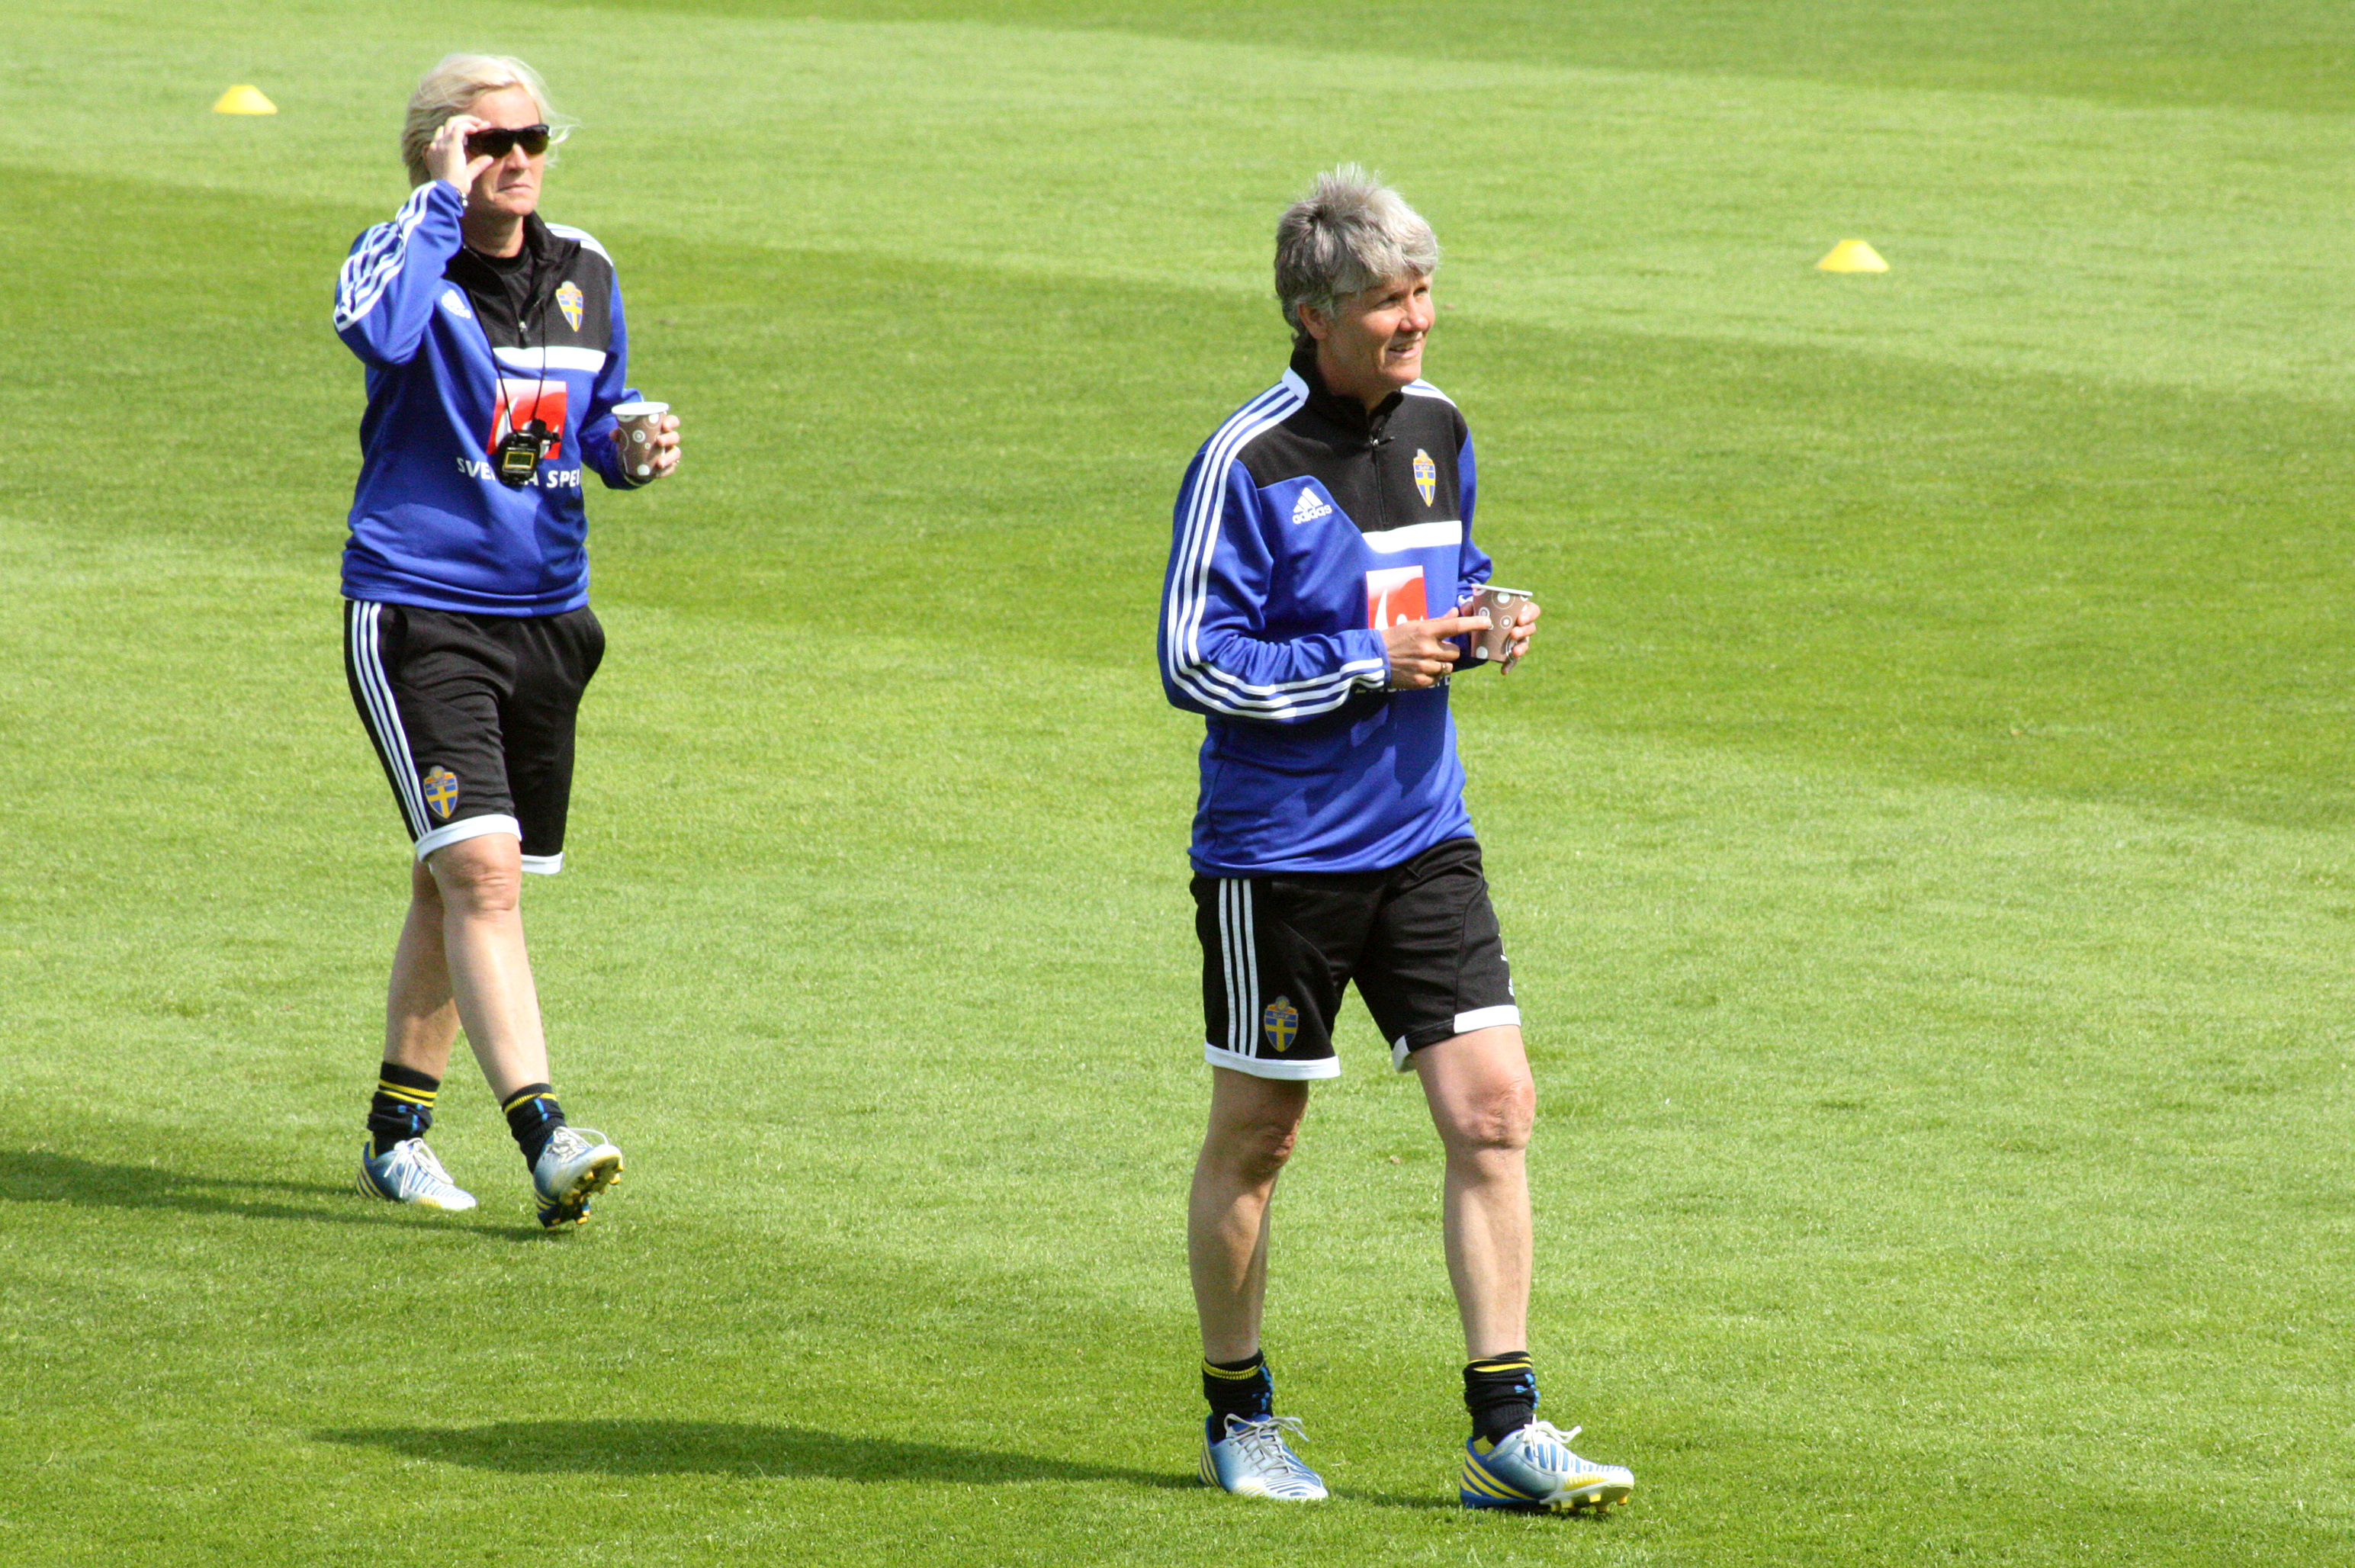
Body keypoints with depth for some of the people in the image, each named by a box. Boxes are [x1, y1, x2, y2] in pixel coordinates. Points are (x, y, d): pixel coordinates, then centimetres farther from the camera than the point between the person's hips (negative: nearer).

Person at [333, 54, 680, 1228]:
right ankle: (544, 1140, -24)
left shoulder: (585, 274, 8)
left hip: (545, 619, 6)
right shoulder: (406, 257, -9)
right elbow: (379, 333, -34)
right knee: (480, 871, -18)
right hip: (415, 613, -6)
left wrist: (634, 451, -1)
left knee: (455, 886, 15)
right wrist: (444, 199, -25)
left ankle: (397, 1131, 28)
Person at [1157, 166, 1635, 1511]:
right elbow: (1195, 663, -15)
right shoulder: (1248, 464, -14)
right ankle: (1240, 1416, 24)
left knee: (1494, 1107, -4)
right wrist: (1371, 666, -19)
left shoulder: (1438, 430, 6)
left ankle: (1505, 1435, 0)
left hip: (1423, 840, 5)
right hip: (1278, 848, -5)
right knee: (1255, 1136, 7)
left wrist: (1482, 627, 1)